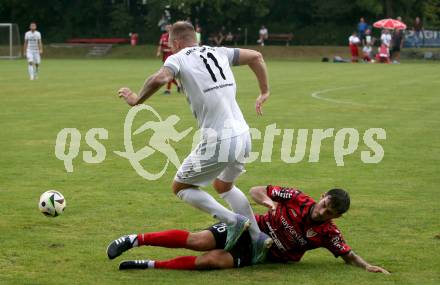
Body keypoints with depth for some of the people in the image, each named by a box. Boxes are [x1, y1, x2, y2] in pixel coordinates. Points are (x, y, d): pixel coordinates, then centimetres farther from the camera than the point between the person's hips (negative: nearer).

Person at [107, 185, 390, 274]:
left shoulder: (328, 233, -12)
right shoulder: (297, 198, -12)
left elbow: (349, 254, -1)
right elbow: (256, 191, -4)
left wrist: (367, 265, -21)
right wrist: (268, 202, -25)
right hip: (253, 229, 0)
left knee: (212, 261, -27)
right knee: (198, 241, -22)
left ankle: (152, 265, -19)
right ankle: (137, 239, -9)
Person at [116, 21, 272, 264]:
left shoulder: (178, 58, -3)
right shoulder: (218, 53, 16)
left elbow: (159, 79, -24)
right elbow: (255, 56, 22)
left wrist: (137, 99, -8)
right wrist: (264, 92, 31)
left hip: (218, 141, -7)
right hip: (242, 135, 7)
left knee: (180, 187, 12)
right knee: (223, 185, 31)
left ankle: (232, 220, -5)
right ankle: (258, 237, 20)